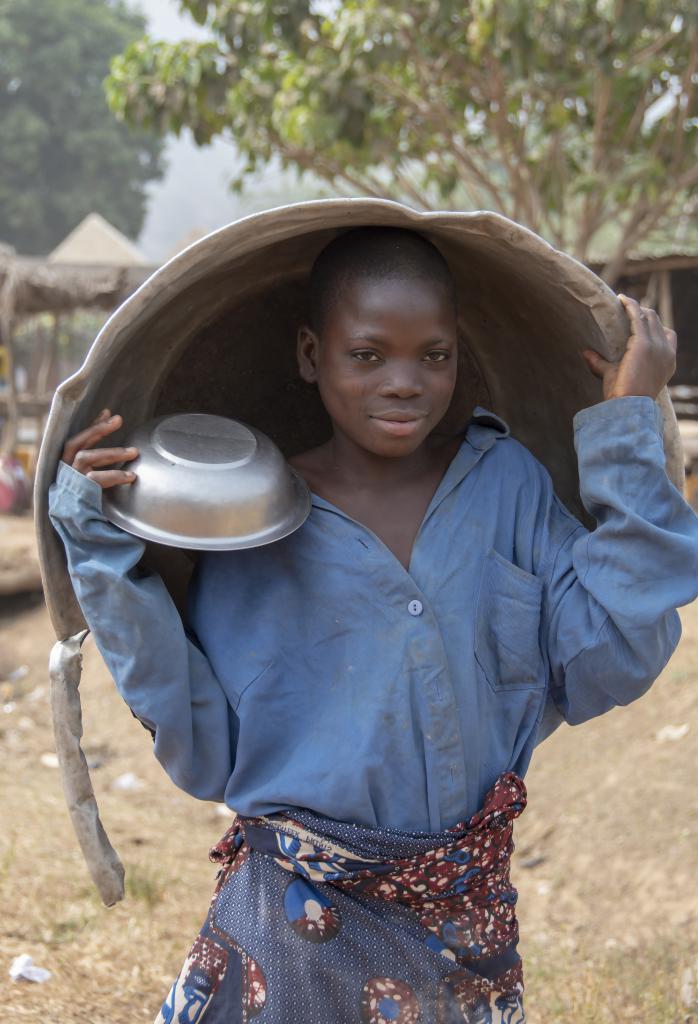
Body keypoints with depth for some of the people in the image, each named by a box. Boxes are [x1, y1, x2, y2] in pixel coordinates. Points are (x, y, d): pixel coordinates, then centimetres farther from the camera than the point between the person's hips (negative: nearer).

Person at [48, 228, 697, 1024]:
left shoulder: (506, 485, -3)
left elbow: (607, 665, -14)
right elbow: (201, 753, -9)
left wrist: (629, 436, -12)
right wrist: (108, 555, -15)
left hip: (467, 925, 2)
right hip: (292, 924, -1)